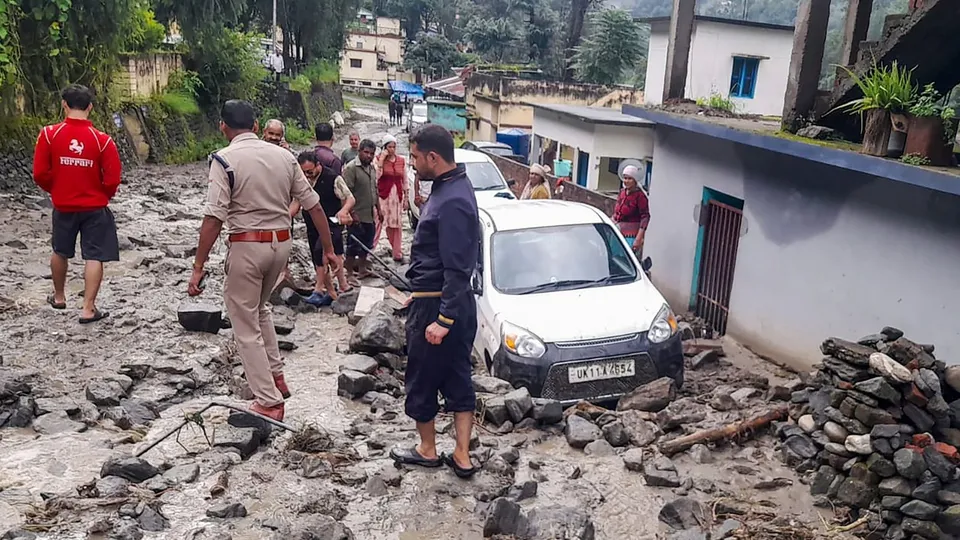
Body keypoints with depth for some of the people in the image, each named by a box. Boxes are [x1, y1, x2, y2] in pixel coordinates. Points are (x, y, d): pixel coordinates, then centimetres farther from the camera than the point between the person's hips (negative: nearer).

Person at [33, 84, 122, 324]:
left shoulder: (49, 134, -10)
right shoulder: (102, 140, -14)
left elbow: (40, 174, -7)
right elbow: (112, 180, -12)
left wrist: (55, 190, 13)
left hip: (63, 206, 3)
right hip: (94, 207, -2)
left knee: (60, 252, 22)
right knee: (94, 257, 2)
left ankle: (59, 297, 39)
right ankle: (88, 309, -1)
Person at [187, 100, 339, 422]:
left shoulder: (225, 160, -10)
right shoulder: (284, 156, 4)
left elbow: (213, 218, -17)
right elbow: (313, 205, 5)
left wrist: (198, 267, -13)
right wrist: (328, 249, 13)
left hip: (247, 246, -6)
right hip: (281, 243, 6)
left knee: (246, 326, 6)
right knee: (258, 309, 29)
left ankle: (269, 403, 7)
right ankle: (276, 377, 29)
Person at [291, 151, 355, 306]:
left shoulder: (333, 178, -10)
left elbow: (350, 199, -8)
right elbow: (296, 203, 8)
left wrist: (343, 210, -30)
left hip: (331, 225, -7)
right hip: (313, 228, 7)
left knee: (320, 252, -26)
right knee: (320, 260, 10)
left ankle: (319, 290, -16)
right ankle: (330, 292, 23)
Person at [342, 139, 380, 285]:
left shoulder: (372, 167, 11)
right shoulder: (351, 168, -15)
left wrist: (378, 208, 19)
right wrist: (352, 213, -23)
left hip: (370, 215, 8)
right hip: (357, 216, -8)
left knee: (366, 244, 17)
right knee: (354, 245, -1)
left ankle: (362, 269, 31)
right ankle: (349, 274, 8)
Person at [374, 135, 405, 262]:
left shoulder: (401, 161, 9)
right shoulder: (379, 159, -2)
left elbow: (404, 181, 13)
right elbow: (377, 175, -18)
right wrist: (382, 159, -16)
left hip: (397, 196, 4)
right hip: (383, 195, -4)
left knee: (397, 225, 8)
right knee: (377, 223, -11)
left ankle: (397, 253, 15)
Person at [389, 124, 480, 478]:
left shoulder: (451, 201, -23)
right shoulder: (453, 187, 9)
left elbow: (457, 269, -25)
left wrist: (443, 319, -25)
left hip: (436, 305, -10)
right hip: (458, 304, 10)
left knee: (422, 381, 9)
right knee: (458, 380, 13)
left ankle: (428, 451, 27)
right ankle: (462, 457, 22)